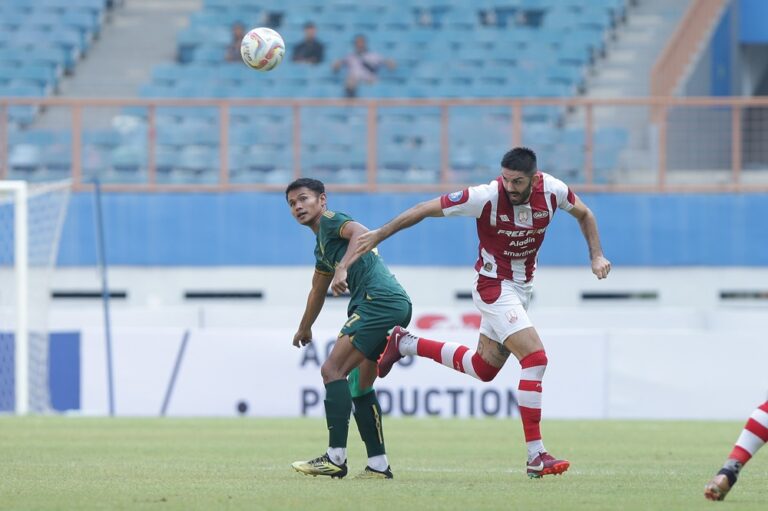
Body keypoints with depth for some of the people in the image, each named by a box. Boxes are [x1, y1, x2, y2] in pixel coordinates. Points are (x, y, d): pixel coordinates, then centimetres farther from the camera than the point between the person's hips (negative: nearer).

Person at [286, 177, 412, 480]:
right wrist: (304, 329, 56)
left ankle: (336, 457, -19)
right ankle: (378, 464, 13)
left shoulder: (331, 221, -1)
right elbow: (318, 291, 45)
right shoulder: (322, 247, 28)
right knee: (359, 384, 14)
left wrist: (342, 269, -36)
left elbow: (362, 233, -24)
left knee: (333, 369, -14)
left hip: (379, 299, -10)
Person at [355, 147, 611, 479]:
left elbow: (583, 214, 10)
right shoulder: (487, 197, -25)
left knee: (484, 368, 18)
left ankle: (405, 344, 35)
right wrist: (379, 235, -13)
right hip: (494, 287, -7)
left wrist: (596, 256, -2)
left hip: (522, 287, 7)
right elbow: (426, 209, -16)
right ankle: (535, 457, -18)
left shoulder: (552, 190, -12)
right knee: (535, 358, -20)